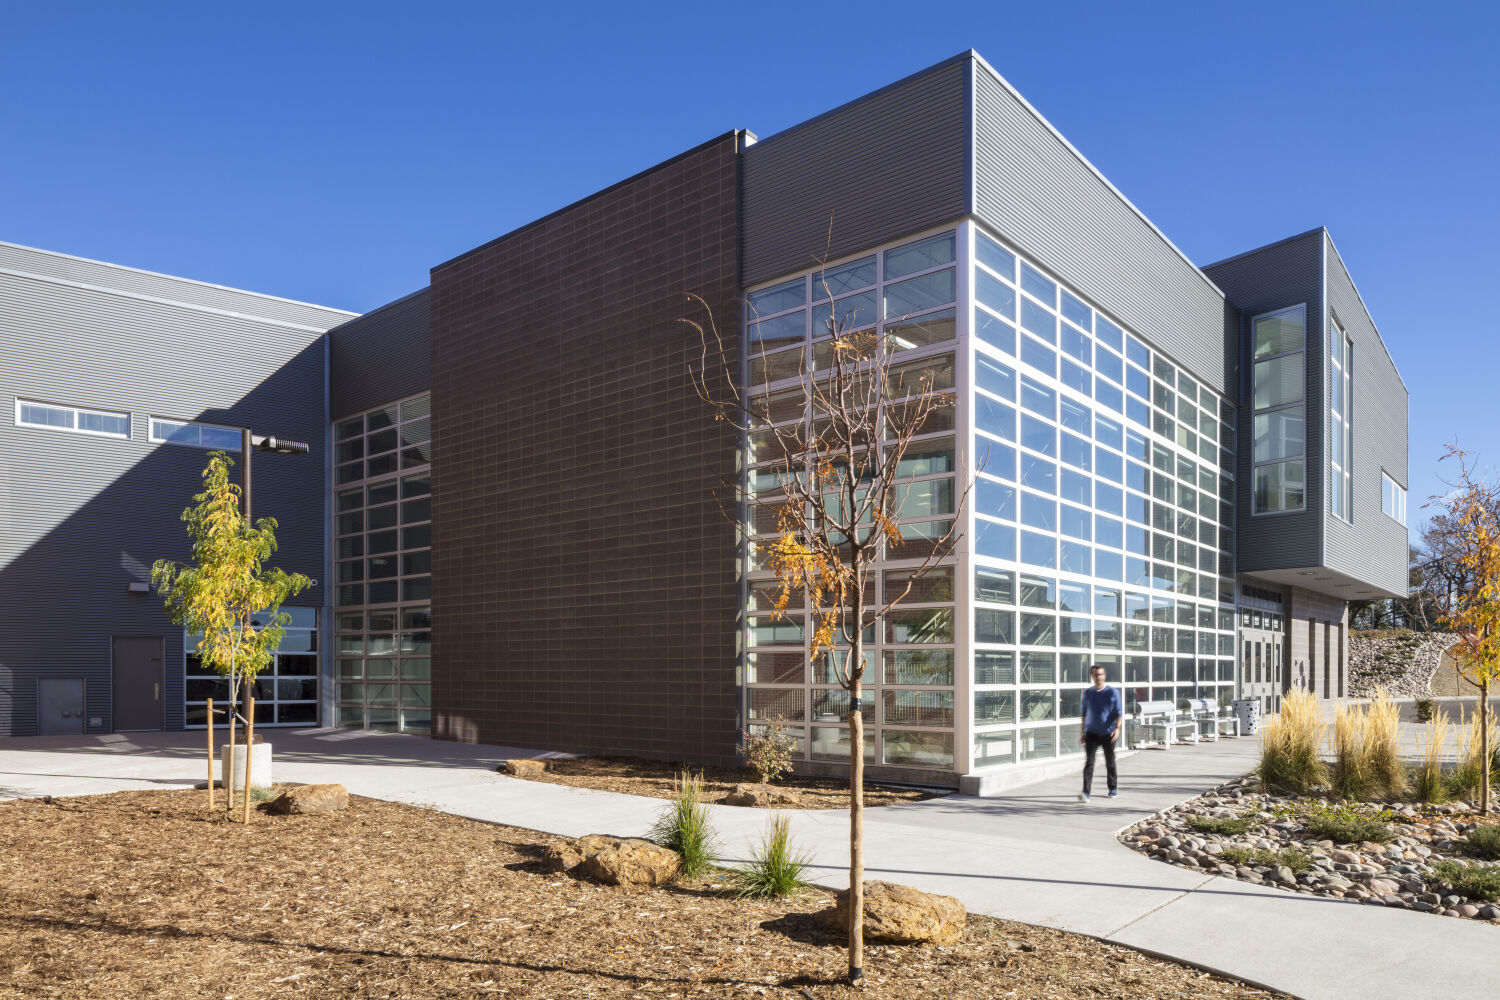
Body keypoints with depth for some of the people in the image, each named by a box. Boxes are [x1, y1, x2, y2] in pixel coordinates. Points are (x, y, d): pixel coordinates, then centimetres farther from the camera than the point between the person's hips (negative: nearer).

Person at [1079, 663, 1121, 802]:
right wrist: (1083, 733, 14)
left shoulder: (1112, 692, -3)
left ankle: (1113, 788, 33)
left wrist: (1117, 728, -22)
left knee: (1110, 762, 11)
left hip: (1108, 733, -1)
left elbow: (1119, 713, -5)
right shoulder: (1087, 693, 6)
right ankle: (1086, 792, -16)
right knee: (1089, 762, -10)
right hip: (1091, 733, 2)